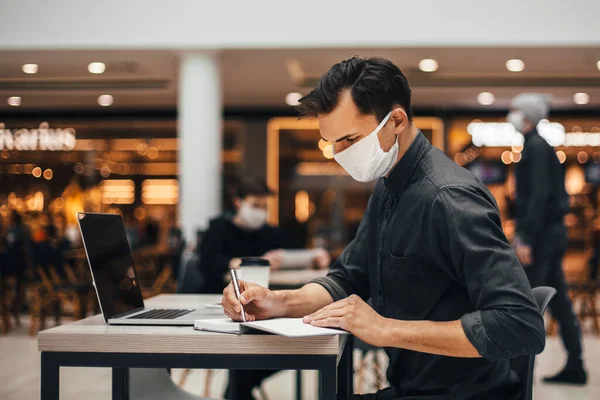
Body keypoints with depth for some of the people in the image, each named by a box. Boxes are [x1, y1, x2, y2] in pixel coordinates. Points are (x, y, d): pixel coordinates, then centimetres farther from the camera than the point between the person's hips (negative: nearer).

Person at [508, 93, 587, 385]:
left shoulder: (536, 147, -13)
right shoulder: (539, 146, 17)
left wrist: (527, 239, -23)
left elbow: (539, 196, -21)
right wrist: (522, 233, 21)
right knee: (559, 301, 10)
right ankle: (574, 366, 14)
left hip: (541, 233, -10)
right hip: (551, 232, 10)